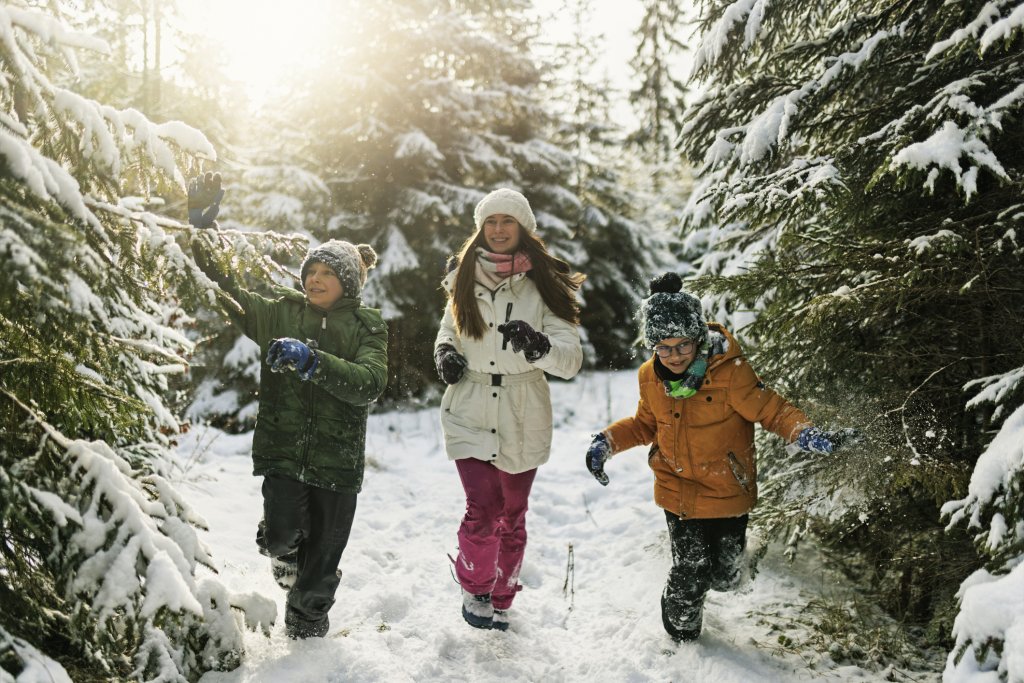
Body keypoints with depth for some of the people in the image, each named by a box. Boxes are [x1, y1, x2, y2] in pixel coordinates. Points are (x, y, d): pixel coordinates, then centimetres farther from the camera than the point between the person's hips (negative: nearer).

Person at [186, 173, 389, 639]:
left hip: (338, 458, 0)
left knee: (323, 557, 8)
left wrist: (311, 360, -31)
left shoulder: (368, 328, -1)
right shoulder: (281, 312, 4)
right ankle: (285, 548, 25)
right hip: (282, 448, 1)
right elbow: (227, 289, -4)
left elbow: (369, 383, -18)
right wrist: (202, 229, -16)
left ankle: (305, 627, 36)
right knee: (282, 534, -14)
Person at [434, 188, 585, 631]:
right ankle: (474, 589, 17)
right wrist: (445, 352, -1)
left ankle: (500, 601, 35)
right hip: (469, 415, 0)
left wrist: (538, 347, -33)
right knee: (483, 510, -11)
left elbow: (572, 358, -12)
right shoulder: (465, 280, 4)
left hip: (522, 420, 0)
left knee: (512, 515, 12)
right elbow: (448, 328, 22)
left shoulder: (542, 284, -4)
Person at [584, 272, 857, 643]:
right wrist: (606, 441, -2)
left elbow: (770, 408, -17)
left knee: (724, 578, 13)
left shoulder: (729, 371, -21)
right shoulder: (651, 377, -6)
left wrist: (807, 434, -35)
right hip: (678, 491, 2)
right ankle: (681, 636, 29)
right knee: (689, 578, -2)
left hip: (727, 491, -1)